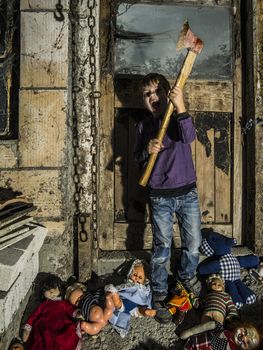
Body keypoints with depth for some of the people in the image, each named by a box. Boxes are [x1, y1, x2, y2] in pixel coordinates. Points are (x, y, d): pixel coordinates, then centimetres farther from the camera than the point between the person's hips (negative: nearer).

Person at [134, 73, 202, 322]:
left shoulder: (179, 118, -2)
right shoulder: (143, 126, 3)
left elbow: (189, 137, -24)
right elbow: (137, 160, 5)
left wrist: (180, 107, -36)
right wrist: (147, 151, -17)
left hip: (187, 192, 0)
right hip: (160, 196, 0)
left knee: (193, 242, 13)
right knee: (162, 248, 6)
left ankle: (187, 276, 41)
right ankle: (159, 292, 26)